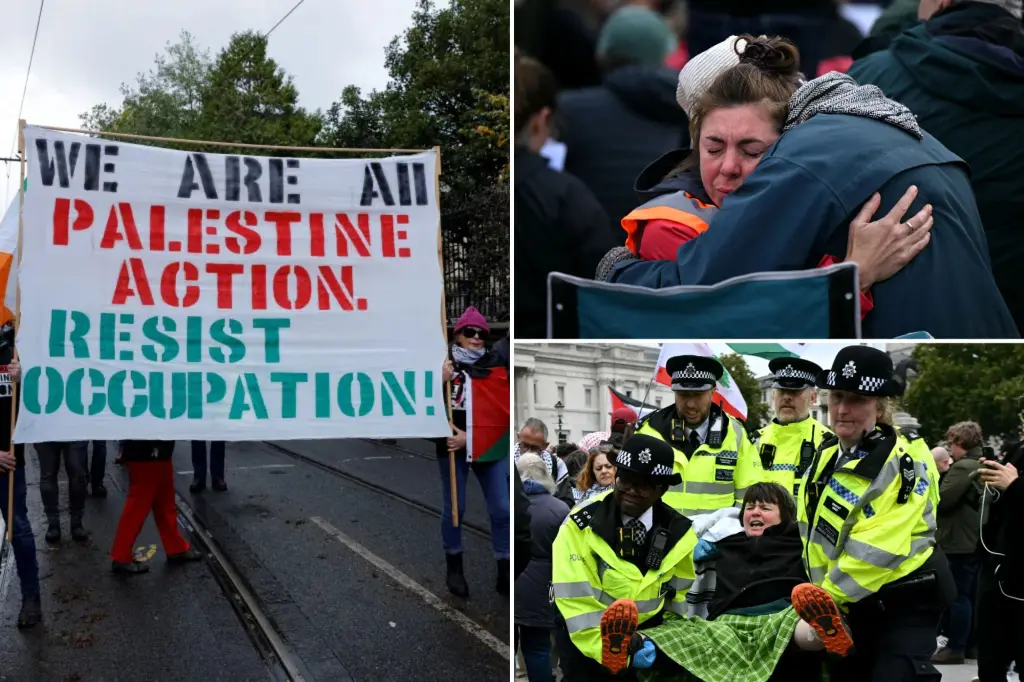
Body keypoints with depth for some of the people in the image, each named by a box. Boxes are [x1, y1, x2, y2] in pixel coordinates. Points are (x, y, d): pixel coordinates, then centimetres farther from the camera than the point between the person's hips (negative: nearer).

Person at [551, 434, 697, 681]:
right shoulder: (579, 527, -19)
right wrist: (614, 652, -29)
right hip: (585, 632, -3)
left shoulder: (678, 533, -6)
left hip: (647, 628, 3)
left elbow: (677, 600, 6)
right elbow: (577, 602, -22)